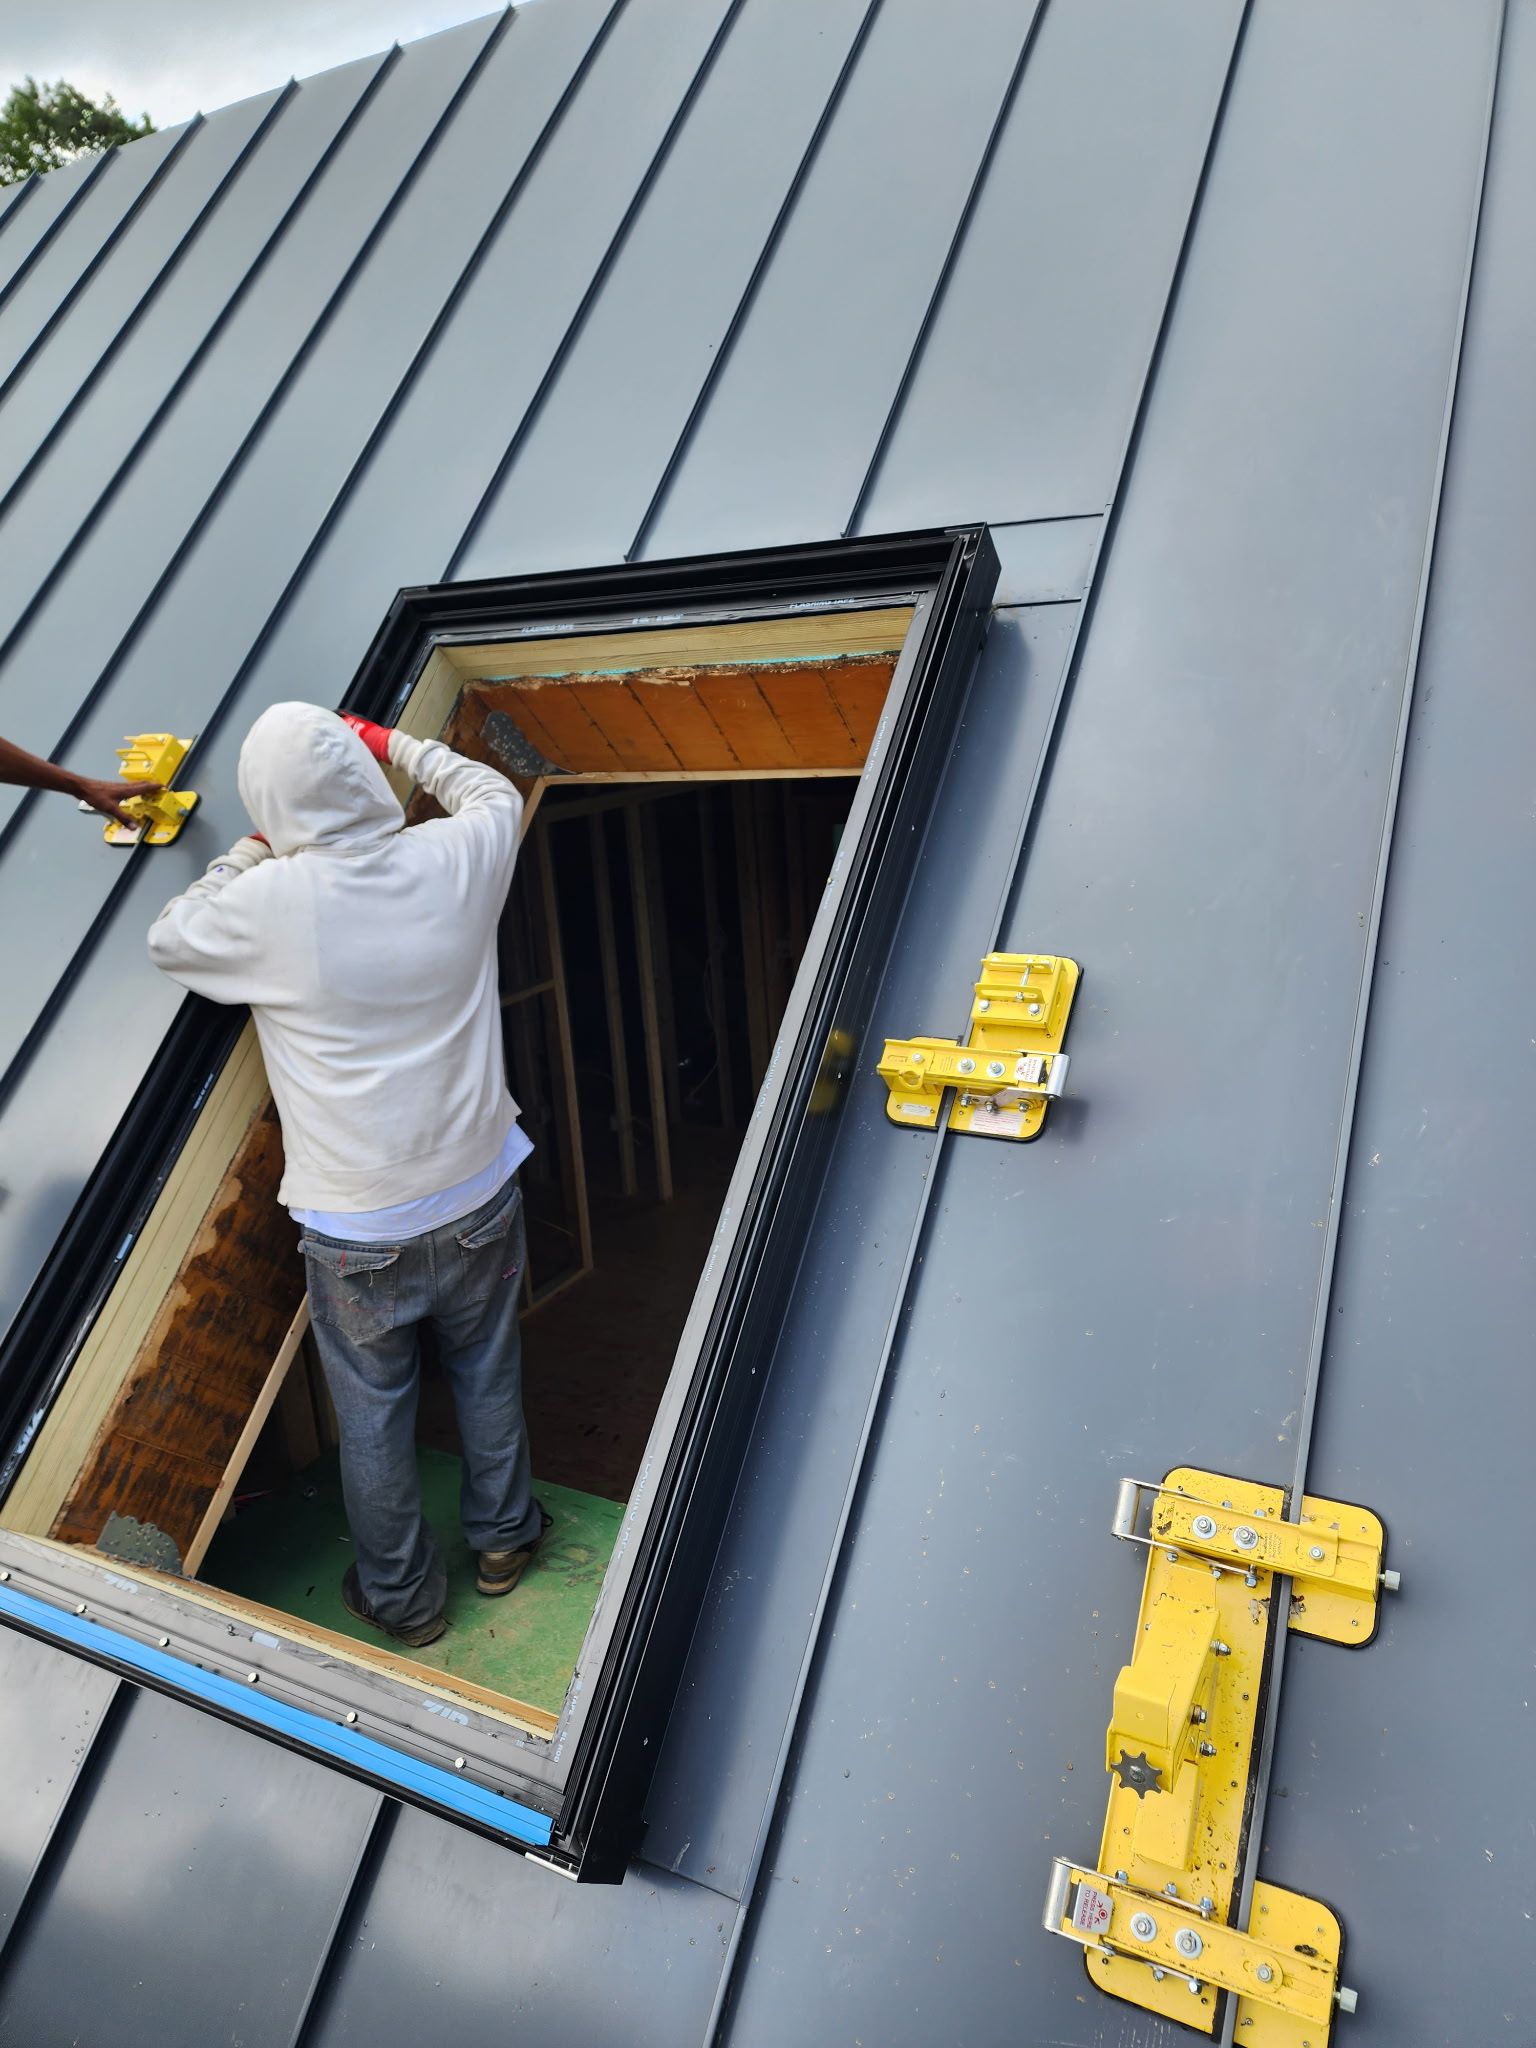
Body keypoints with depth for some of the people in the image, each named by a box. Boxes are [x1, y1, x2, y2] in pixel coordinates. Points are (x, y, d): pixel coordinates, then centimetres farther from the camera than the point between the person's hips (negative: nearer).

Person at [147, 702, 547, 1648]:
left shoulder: (267, 905, -19)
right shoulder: (454, 859, -14)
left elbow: (168, 938, 4)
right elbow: (496, 791, 11)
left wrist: (252, 852, 10)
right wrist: (396, 743, 18)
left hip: (357, 1233, -2)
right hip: (478, 1197, 3)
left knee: (374, 1417, 20)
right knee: (489, 1374, 25)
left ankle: (403, 1596, 41)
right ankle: (504, 1536, 47)